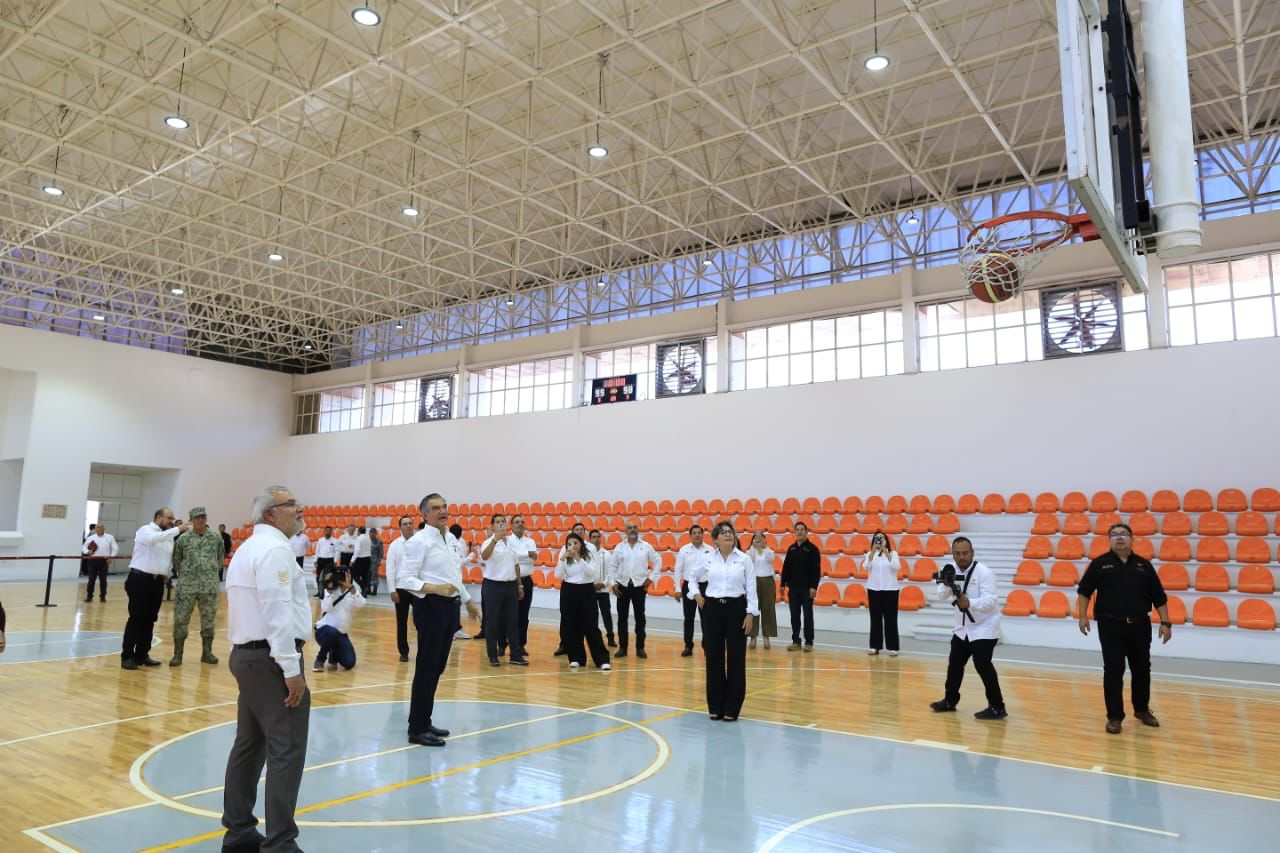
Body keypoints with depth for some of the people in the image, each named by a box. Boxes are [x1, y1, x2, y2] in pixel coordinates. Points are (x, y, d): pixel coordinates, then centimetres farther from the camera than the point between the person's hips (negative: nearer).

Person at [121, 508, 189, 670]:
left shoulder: (169, 536, 12)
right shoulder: (145, 530, -6)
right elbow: (154, 539, -29)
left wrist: (167, 573, 5)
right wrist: (178, 529, -30)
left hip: (157, 582, 6)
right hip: (140, 579, -6)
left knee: (150, 619, 10)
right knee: (136, 619, -5)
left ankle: (142, 654, 18)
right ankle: (127, 656, 2)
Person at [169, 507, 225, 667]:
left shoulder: (216, 538, 3)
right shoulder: (183, 538, 1)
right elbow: (176, 560, 12)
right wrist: (184, 575, 11)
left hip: (209, 586, 1)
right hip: (187, 586, -1)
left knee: (208, 619, 7)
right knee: (181, 619, 1)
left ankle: (207, 652, 18)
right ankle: (177, 654, 12)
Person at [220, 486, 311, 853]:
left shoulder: (249, 547, 18)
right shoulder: (274, 549, -15)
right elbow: (277, 613, -22)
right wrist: (291, 669, -20)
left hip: (247, 655, 11)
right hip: (270, 658, -11)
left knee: (249, 745, 16)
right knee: (286, 752, -6)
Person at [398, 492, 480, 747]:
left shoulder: (451, 539, 12)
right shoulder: (419, 541, -13)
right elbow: (404, 578, -18)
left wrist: (468, 601, 26)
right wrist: (434, 588, -29)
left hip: (450, 605, 8)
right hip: (430, 606, -8)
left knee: (438, 668, 14)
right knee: (426, 669, -4)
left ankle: (425, 722, 25)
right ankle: (417, 729, 6)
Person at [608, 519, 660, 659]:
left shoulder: (646, 546, 0)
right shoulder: (619, 547, 2)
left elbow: (657, 562, 7)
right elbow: (613, 566, 5)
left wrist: (651, 578, 1)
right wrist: (613, 583, -3)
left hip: (639, 585, -1)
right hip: (623, 585, 1)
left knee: (640, 617, 3)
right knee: (622, 617, 5)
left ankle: (640, 648, 11)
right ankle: (622, 647, 13)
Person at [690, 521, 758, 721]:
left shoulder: (744, 559, -1)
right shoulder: (708, 559, 2)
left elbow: (751, 588, -2)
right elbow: (693, 577, 18)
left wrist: (751, 613, -8)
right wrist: (696, 594, 3)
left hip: (736, 608, -1)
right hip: (712, 608, 1)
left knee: (736, 658, 2)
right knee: (714, 657, 5)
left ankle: (732, 708, 12)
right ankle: (715, 706, 17)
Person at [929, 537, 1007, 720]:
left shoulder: (984, 572, -20)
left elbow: (991, 601, -29)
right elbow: (940, 597, -7)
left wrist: (970, 603, -46)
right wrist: (945, 584, -29)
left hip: (984, 627, -7)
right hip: (962, 628, 7)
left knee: (982, 664, -18)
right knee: (955, 663, 13)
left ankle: (997, 707, -7)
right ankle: (950, 700, 30)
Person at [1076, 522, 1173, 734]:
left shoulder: (1144, 565, 4)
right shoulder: (1099, 564, -1)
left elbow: (1159, 597, 7)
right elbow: (1084, 591, 3)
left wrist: (1165, 623, 2)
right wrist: (1083, 616, -4)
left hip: (1140, 626, 3)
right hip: (1111, 626, -2)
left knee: (1142, 670, 15)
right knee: (1113, 671, 0)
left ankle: (1142, 709, 35)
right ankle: (1114, 716, 9)